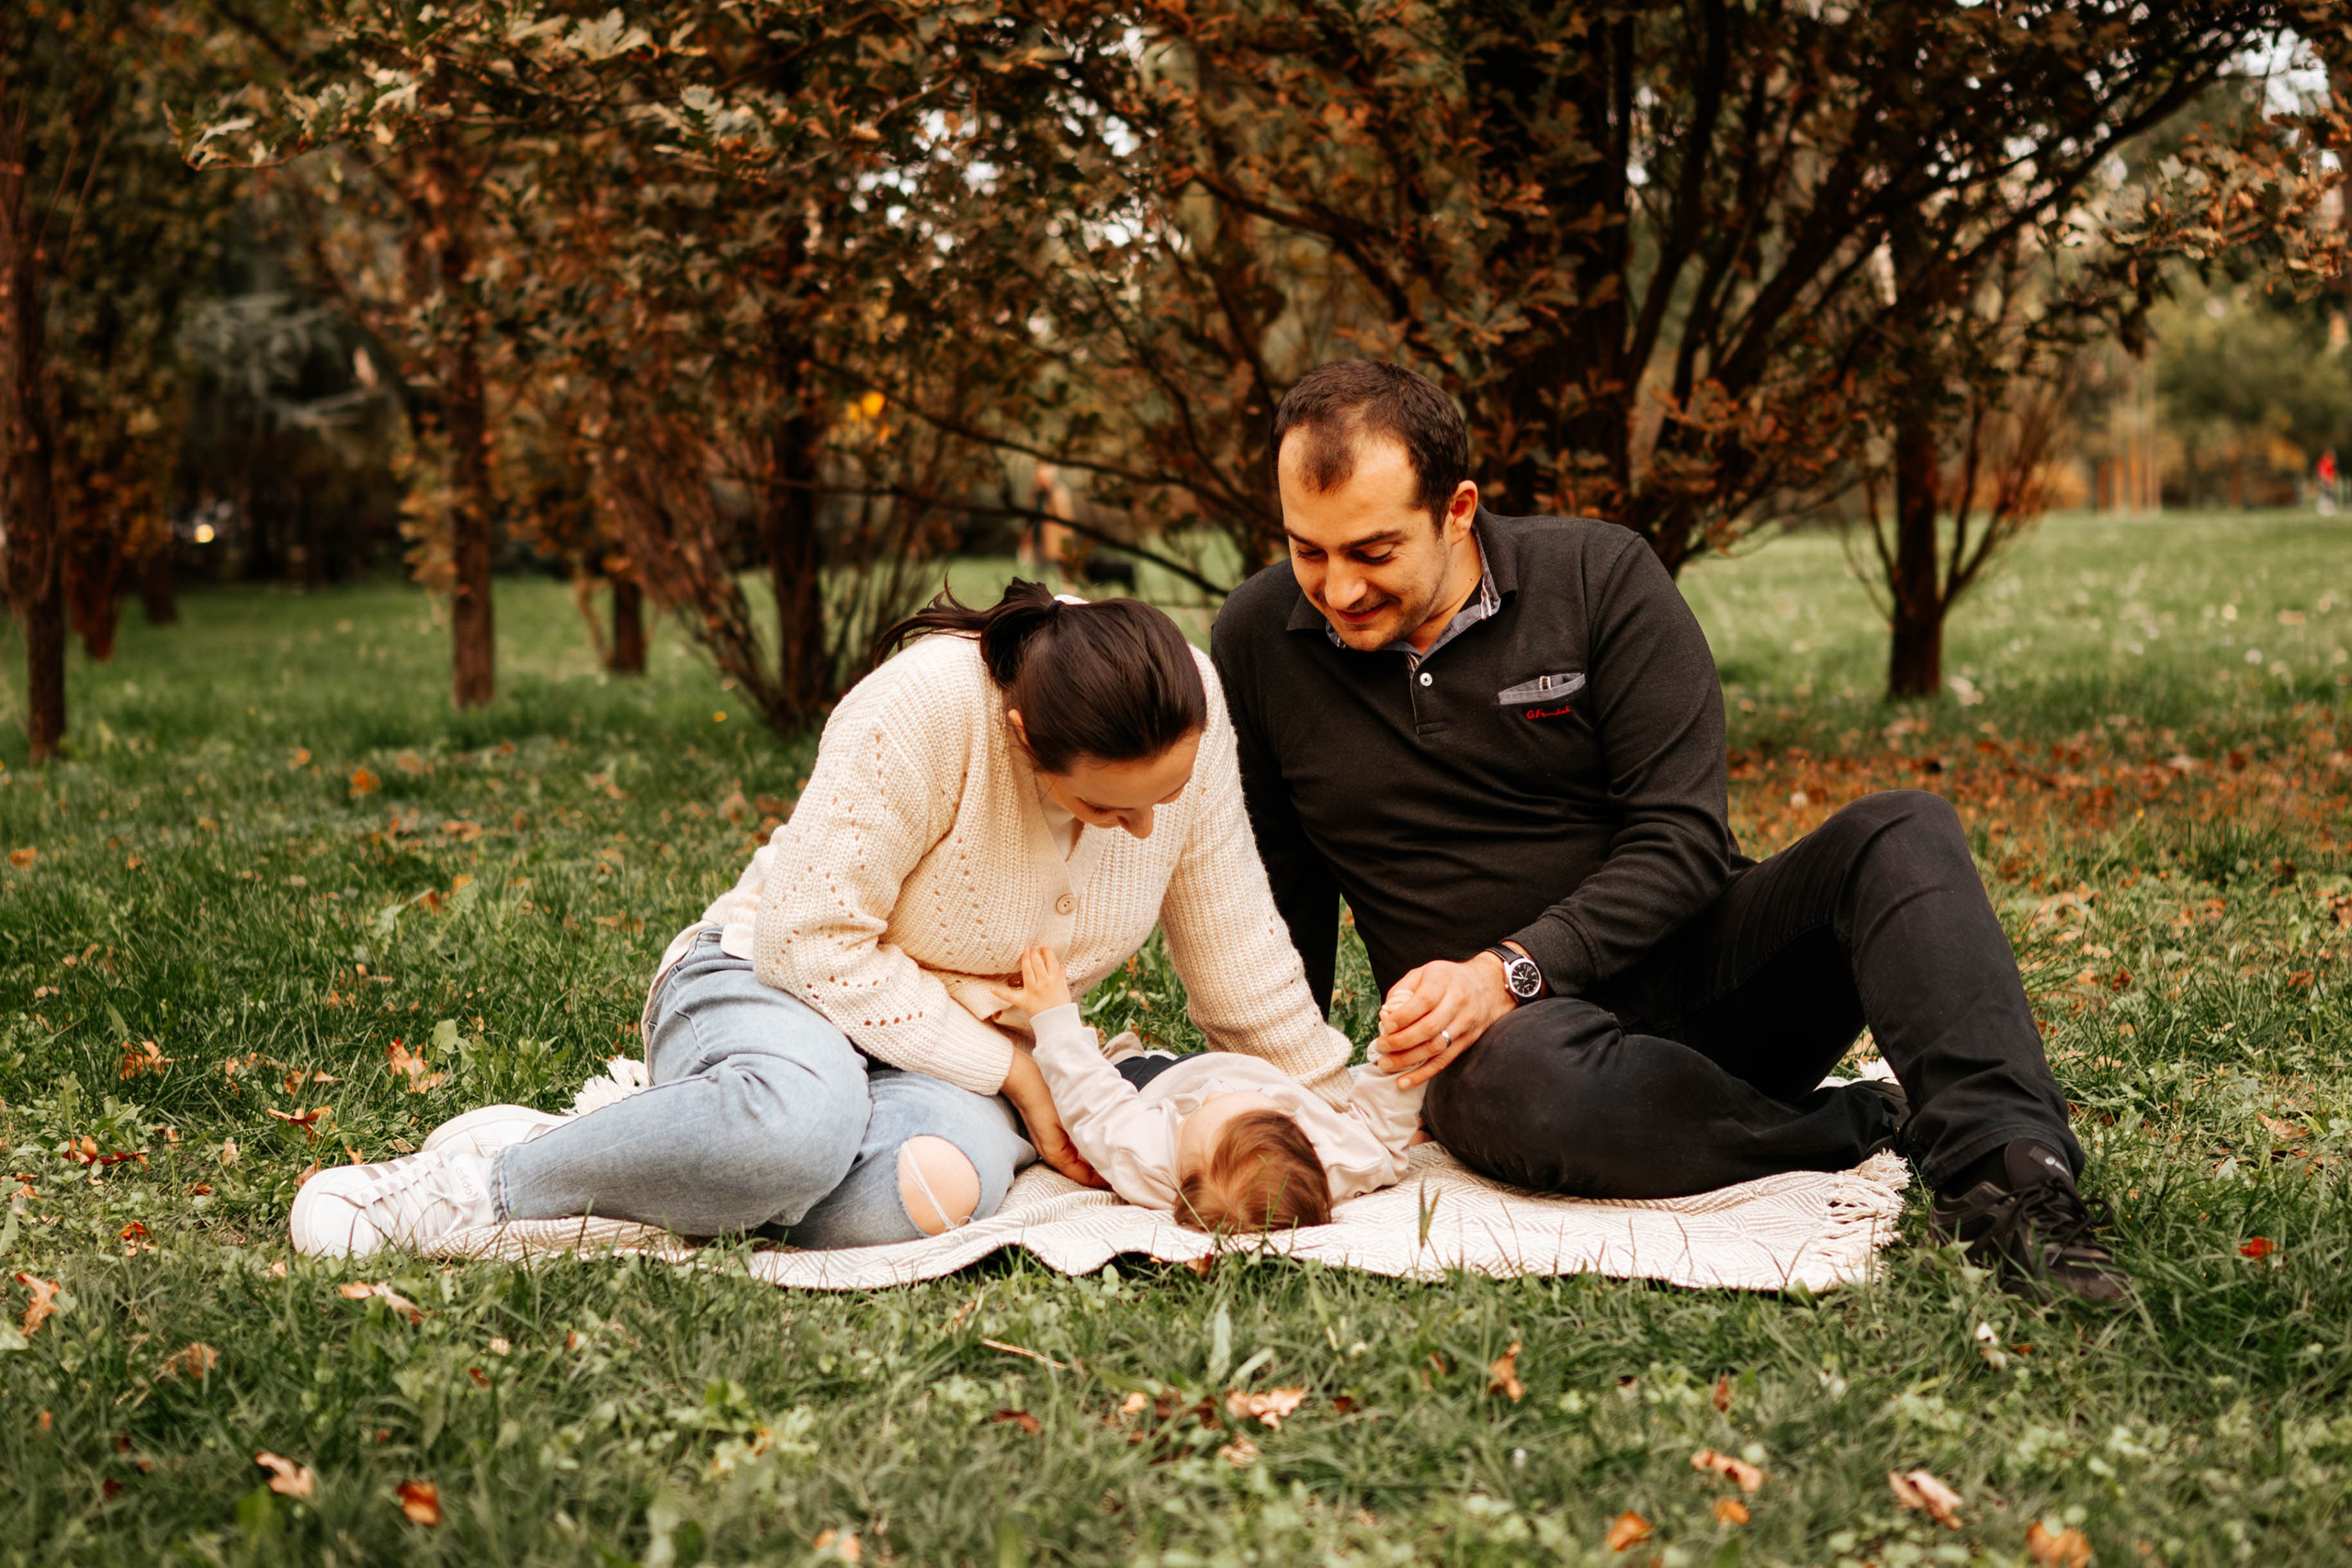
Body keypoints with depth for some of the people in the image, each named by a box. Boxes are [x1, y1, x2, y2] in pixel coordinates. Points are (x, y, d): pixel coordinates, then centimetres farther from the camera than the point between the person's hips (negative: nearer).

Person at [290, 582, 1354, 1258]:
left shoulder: (1186, 710, -12)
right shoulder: (927, 708, -28)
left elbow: (1236, 953, 2)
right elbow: (812, 941, -24)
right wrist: (1010, 1073, -21)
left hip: (970, 1052, 4)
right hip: (774, 985, -4)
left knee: (922, 1198, -35)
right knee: (799, 1118, -42)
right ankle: (495, 1180, -19)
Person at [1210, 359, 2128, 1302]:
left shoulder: (1601, 577, -5)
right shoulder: (1257, 644, 1)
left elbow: (1683, 841, -10)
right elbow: (1282, 891, 14)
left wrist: (1509, 971, -22)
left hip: (1690, 965, 1)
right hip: (1505, 1030, -1)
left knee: (1902, 835, -25)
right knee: (1518, 1081, -39)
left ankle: (2008, 1170, -43)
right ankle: (1859, 1131, -19)